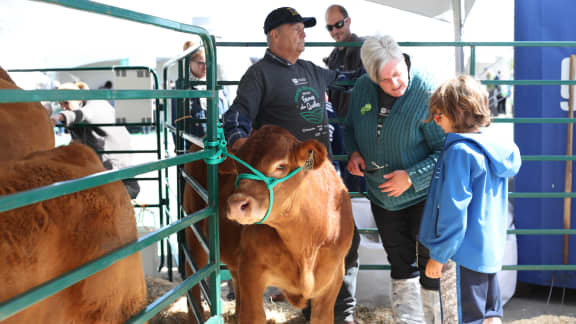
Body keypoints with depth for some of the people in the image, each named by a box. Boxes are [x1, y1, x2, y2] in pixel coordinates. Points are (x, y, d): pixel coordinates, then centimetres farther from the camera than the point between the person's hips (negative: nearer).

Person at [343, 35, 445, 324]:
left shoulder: (427, 94, -21)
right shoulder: (362, 88, -5)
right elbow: (350, 126, 13)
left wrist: (412, 177, -26)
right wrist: (354, 152, -6)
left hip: (422, 196, -5)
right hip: (382, 197, 6)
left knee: (429, 267, 3)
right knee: (401, 266, 19)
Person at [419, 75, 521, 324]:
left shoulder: (459, 152, -19)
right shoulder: (494, 147, 7)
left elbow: (453, 211, -20)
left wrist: (438, 255, -13)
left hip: (463, 254, -8)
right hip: (490, 251, 9)